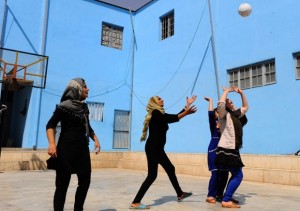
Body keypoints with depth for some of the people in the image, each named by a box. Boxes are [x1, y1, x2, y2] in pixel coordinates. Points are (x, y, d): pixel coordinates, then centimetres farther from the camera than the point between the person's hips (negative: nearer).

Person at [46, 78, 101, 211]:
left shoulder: (84, 107, 12)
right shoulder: (64, 106, -8)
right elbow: (50, 125, -12)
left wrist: (95, 139, 13)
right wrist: (52, 143, -25)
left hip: (82, 148, 7)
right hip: (67, 149, -7)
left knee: (85, 180, 10)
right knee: (62, 184, -1)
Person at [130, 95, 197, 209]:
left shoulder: (160, 114, 17)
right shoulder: (155, 113, -10)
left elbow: (175, 117, 18)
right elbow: (171, 119, -24)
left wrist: (187, 105, 20)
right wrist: (186, 113, -29)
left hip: (158, 149, 10)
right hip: (152, 148, -10)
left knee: (170, 169, 19)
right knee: (152, 175, -13)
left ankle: (180, 194, 35)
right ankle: (135, 203, -11)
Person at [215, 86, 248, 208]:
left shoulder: (235, 115, 17)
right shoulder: (224, 115, -7)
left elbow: (245, 107, 30)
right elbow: (220, 104, -28)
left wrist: (241, 93, 19)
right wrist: (226, 91, -13)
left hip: (232, 150, 9)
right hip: (226, 150, -9)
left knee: (235, 175, 14)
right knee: (238, 176, -7)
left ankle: (226, 198, 20)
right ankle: (226, 200, -5)